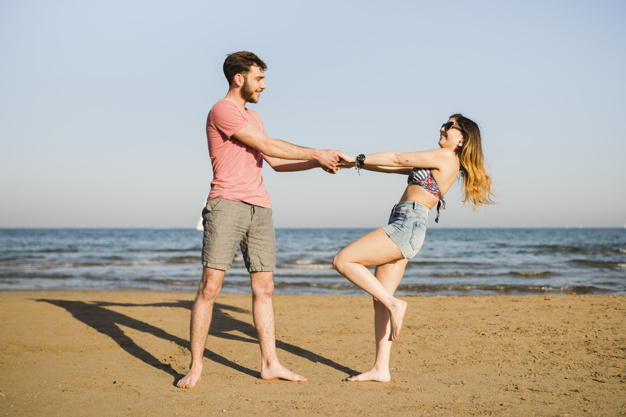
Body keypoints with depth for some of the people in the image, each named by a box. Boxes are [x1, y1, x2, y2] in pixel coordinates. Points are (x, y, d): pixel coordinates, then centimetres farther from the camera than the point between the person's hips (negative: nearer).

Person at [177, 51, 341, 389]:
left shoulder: (253, 118, 25)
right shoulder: (222, 111, -4)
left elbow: (276, 163, 24)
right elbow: (268, 147, -10)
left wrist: (317, 163, 12)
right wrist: (317, 154, -4)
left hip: (260, 209, 8)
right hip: (227, 205, -8)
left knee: (264, 288, 6)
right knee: (210, 286, -9)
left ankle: (270, 364, 12)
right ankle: (195, 367, -3)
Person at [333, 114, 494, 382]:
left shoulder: (445, 157, -4)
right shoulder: (444, 165, 23)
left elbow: (398, 159, -5)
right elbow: (397, 167, 21)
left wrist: (357, 159, -1)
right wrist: (354, 163, 16)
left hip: (407, 226, -10)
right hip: (404, 229, 10)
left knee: (343, 261, -14)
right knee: (380, 300, 6)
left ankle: (394, 304, -12)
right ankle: (381, 369, 6)